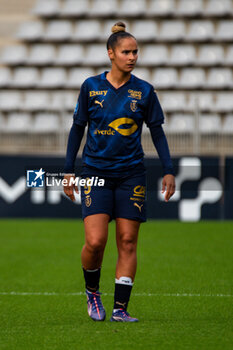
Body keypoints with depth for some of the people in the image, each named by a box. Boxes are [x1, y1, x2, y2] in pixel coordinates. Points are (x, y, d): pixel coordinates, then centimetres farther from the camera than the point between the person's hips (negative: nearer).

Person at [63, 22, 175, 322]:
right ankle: (92, 291, 15)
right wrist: (68, 171, 6)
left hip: (131, 174, 1)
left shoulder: (144, 91, 2)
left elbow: (157, 132, 7)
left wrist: (168, 171, -1)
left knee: (128, 242, -1)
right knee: (95, 241, -12)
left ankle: (120, 309, 5)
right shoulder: (90, 87, 1)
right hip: (95, 172, -1)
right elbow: (77, 128, 7)